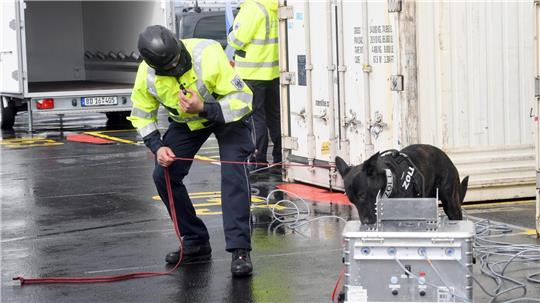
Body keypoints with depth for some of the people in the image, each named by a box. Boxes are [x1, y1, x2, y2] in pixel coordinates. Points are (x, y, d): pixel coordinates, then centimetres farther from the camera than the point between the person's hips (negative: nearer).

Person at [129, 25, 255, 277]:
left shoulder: (208, 55, -36)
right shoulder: (146, 75, -23)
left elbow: (242, 99, -31)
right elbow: (142, 115, -4)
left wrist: (204, 109, -43)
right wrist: (157, 147, -20)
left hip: (229, 114, -4)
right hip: (186, 121, 5)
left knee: (233, 173, -23)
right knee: (164, 175, -5)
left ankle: (240, 250, -21)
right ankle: (196, 243, 9)